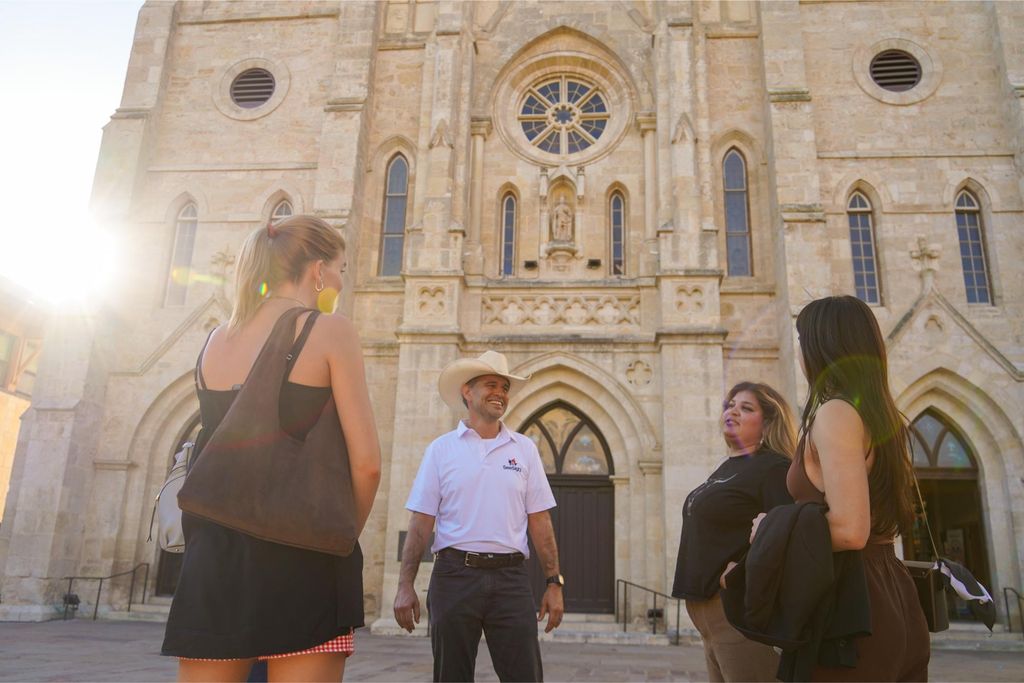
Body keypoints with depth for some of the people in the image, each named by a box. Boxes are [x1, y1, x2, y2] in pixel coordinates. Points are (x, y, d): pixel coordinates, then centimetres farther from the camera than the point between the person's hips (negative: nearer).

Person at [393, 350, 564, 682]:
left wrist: (554, 582, 2)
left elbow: (539, 522, 7)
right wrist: (405, 585, -6)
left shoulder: (524, 449, 8)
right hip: (454, 575, -1)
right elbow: (421, 523, 1)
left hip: (511, 578, 1)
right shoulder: (441, 449, 4)